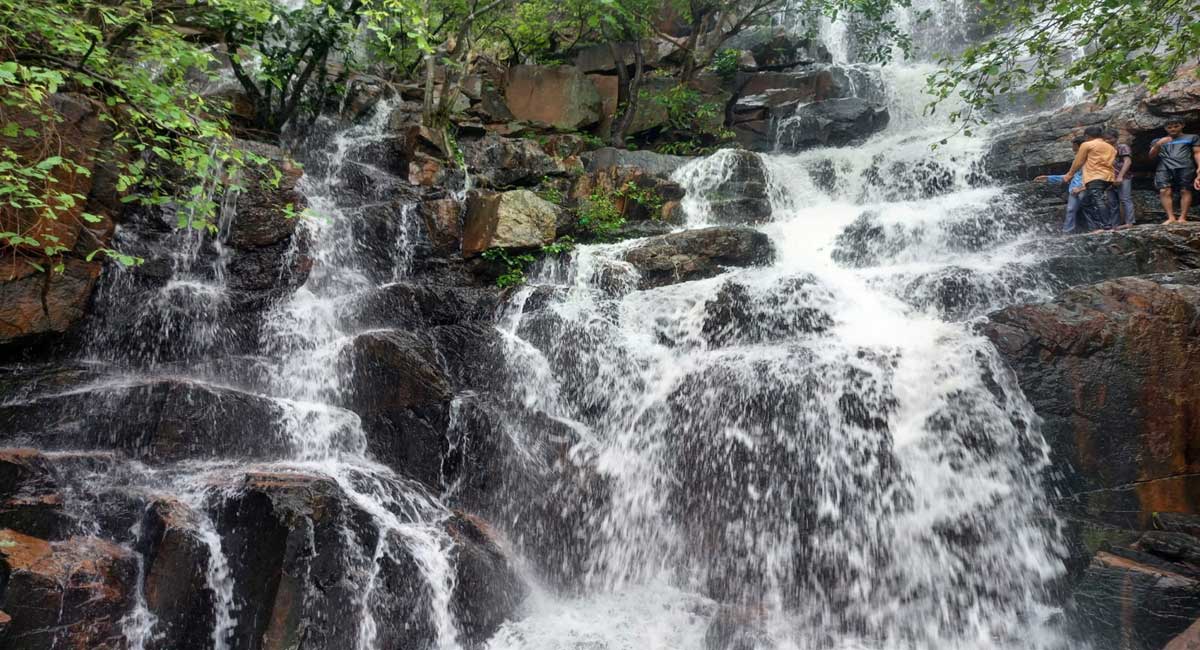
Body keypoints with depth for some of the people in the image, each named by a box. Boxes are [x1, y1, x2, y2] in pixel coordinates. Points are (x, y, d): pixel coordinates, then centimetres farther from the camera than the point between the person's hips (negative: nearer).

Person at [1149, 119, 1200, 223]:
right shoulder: (1158, 141, 26)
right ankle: (1171, 217, -22)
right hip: (1164, 168, 1)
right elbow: (1151, 155, 14)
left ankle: (1182, 217, -18)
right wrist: (1158, 145, -7)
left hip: (1185, 167, -1)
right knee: (1164, 191, -16)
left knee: (1185, 190, -12)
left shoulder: (1191, 138, 22)